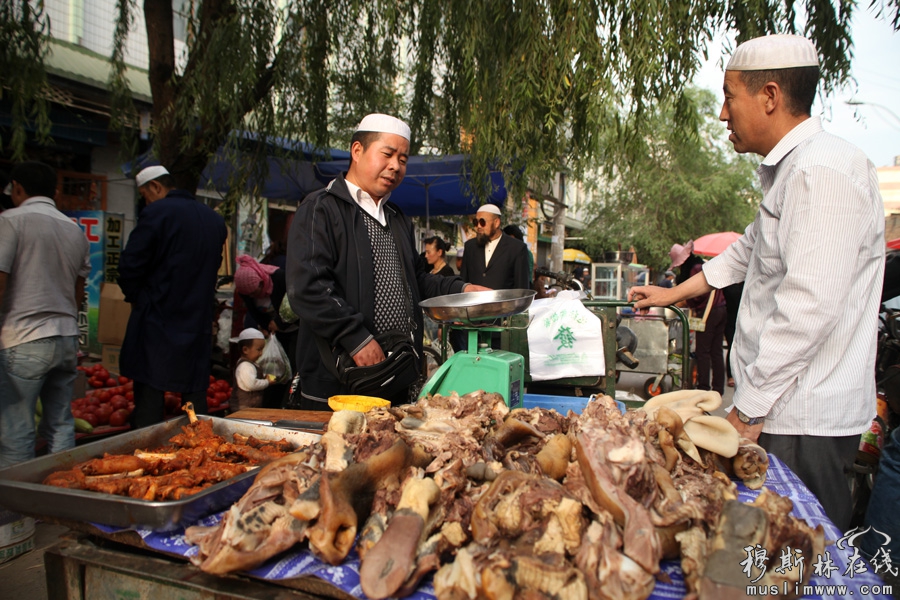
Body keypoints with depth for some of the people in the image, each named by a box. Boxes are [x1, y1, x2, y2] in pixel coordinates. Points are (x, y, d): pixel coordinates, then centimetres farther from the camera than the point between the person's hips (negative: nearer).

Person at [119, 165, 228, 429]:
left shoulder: (157, 212, -10)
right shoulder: (214, 218, 10)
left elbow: (130, 264, -11)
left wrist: (135, 296, 6)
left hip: (158, 318, -6)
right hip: (199, 320, 6)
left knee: (149, 395, 0)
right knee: (196, 394, 12)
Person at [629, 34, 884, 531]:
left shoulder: (825, 170, -19)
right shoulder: (787, 169, 16)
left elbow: (810, 306, -26)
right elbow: (749, 250, 30)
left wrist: (747, 410, -20)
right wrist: (674, 293, 35)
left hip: (804, 423, -10)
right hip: (780, 410, 10)